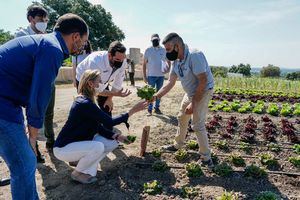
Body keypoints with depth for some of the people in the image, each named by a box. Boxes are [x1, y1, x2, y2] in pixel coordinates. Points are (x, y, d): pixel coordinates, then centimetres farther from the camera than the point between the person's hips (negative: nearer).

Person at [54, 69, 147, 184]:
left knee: (113, 142, 1)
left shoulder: (87, 101, 4)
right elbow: (109, 122, -25)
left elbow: (99, 128, 4)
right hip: (63, 148, -9)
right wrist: (132, 111, -21)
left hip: (79, 142, 9)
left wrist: (116, 136, -8)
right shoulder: (84, 103, -27)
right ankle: (78, 173, -5)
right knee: (98, 147, -32)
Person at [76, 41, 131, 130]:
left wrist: (109, 98, -6)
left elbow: (118, 82, -12)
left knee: (107, 108, 6)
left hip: (103, 82, 5)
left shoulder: (122, 62, -28)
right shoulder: (95, 61, -43)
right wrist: (116, 94, -43)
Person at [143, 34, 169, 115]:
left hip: (161, 75, 3)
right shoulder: (148, 50, 0)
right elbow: (144, 64, 1)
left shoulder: (163, 50, 6)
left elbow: (168, 61, 13)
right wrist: (144, 76, -5)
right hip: (151, 75, -2)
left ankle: (157, 108, 22)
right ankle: (149, 109, 7)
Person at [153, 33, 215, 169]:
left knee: (198, 125, -9)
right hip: (190, 92, 8)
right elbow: (170, 83, -3)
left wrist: (193, 103, -24)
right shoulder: (176, 61, -4)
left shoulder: (195, 55, -29)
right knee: (182, 118, 18)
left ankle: (206, 157, 8)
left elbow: (203, 82, -28)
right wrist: (155, 96, -16)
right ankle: (178, 144, 37)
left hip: (203, 91, -8)